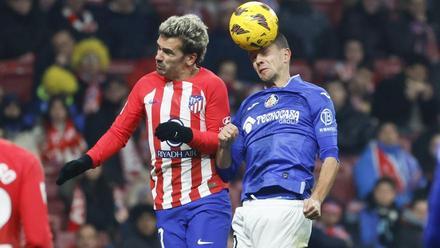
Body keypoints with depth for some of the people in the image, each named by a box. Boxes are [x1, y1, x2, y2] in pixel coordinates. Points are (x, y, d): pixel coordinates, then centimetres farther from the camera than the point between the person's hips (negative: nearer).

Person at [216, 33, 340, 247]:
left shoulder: (314, 97, 9)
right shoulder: (248, 106, 25)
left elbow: (330, 157, -2)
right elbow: (226, 171, 24)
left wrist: (316, 199, -18)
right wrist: (224, 145, 1)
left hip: (286, 206, -6)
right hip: (247, 210, 6)